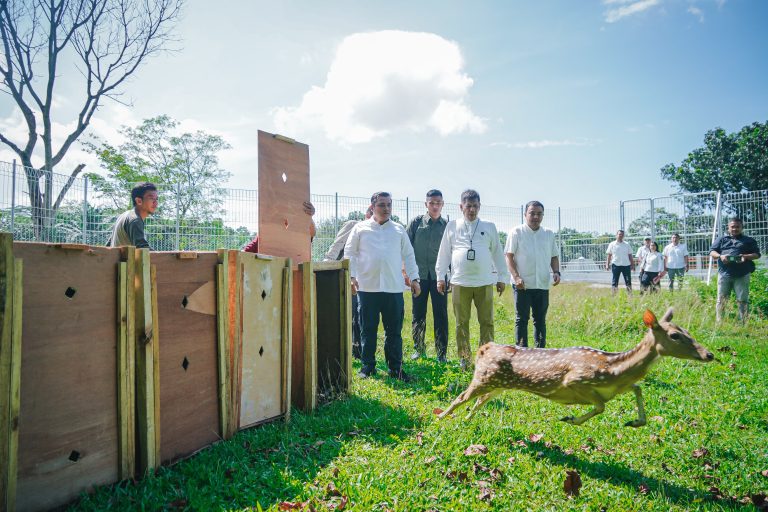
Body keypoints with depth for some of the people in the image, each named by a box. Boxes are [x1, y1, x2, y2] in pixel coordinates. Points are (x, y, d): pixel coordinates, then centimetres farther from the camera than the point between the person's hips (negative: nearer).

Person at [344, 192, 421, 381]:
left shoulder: (399, 230, 12)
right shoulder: (360, 228, 7)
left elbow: (408, 255, 13)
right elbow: (350, 253, 6)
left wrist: (414, 278, 6)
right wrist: (351, 276, -4)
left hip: (394, 288, 1)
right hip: (367, 287, -1)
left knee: (394, 331, 5)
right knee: (368, 329, 6)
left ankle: (395, 368, 14)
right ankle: (368, 365, 18)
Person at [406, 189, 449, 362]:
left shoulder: (447, 225, 5)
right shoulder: (417, 222, 3)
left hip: (439, 276, 0)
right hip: (419, 275, 0)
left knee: (441, 315, 1)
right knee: (418, 314, 8)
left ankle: (442, 352, 9)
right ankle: (419, 349, 22)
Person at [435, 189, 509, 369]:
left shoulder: (489, 227, 10)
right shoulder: (452, 226, 7)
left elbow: (497, 253, 12)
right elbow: (444, 252, 8)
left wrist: (502, 277, 9)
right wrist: (441, 277, 4)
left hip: (485, 282, 1)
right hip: (460, 282, 0)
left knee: (487, 322, 1)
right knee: (462, 323, 5)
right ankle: (465, 359, 15)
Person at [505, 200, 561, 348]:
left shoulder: (549, 234, 11)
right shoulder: (516, 232, -1)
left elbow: (554, 256, 17)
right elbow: (509, 256, -5)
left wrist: (556, 272, -2)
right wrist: (516, 277, -16)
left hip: (543, 284, 4)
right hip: (522, 284, -4)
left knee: (540, 320, 11)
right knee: (522, 319, 1)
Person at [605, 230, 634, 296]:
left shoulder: (627, 245, 10)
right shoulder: (612, 244, 5)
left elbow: (630, 256, 12)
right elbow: (609, 255, 5)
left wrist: (632, 265, 7)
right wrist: (607, 264, -2)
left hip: (626, 265, 2)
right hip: (616, 265, -2)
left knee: (628, 281, 3)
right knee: (614, 281, 0)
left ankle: (630, 295, 10)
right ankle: (613, 295, 4)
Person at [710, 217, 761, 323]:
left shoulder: (749, 240, 13)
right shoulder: (721, 239, 16)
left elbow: (757, 254, 8)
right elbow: (712, 251, 10)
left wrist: (746, 257, -13)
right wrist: (720, 256, -12)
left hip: (742, 275, -1)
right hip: (724, 274, 1)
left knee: (743, 300, -1)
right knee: (721, 300, 1)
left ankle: (743, 322, 5)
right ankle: (719, 322, 5)